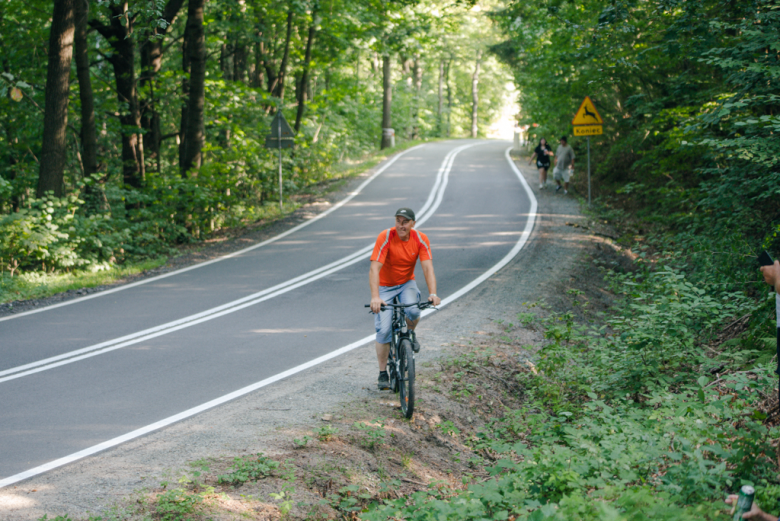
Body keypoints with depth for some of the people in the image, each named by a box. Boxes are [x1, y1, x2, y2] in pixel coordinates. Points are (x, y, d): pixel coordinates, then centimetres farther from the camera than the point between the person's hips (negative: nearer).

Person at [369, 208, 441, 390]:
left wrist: (433, 294, -38)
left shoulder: (420, 239, -15)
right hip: (385, 286, -2)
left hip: (406, 284, 2)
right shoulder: (385, 237, -24)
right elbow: (374, 268, -31)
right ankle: (382, 374, 4)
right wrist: (375, 297, -44)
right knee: (383, 330, -12)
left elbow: (427, 267, -22)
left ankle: (410, 334, 5)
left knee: (413, 311, -31)